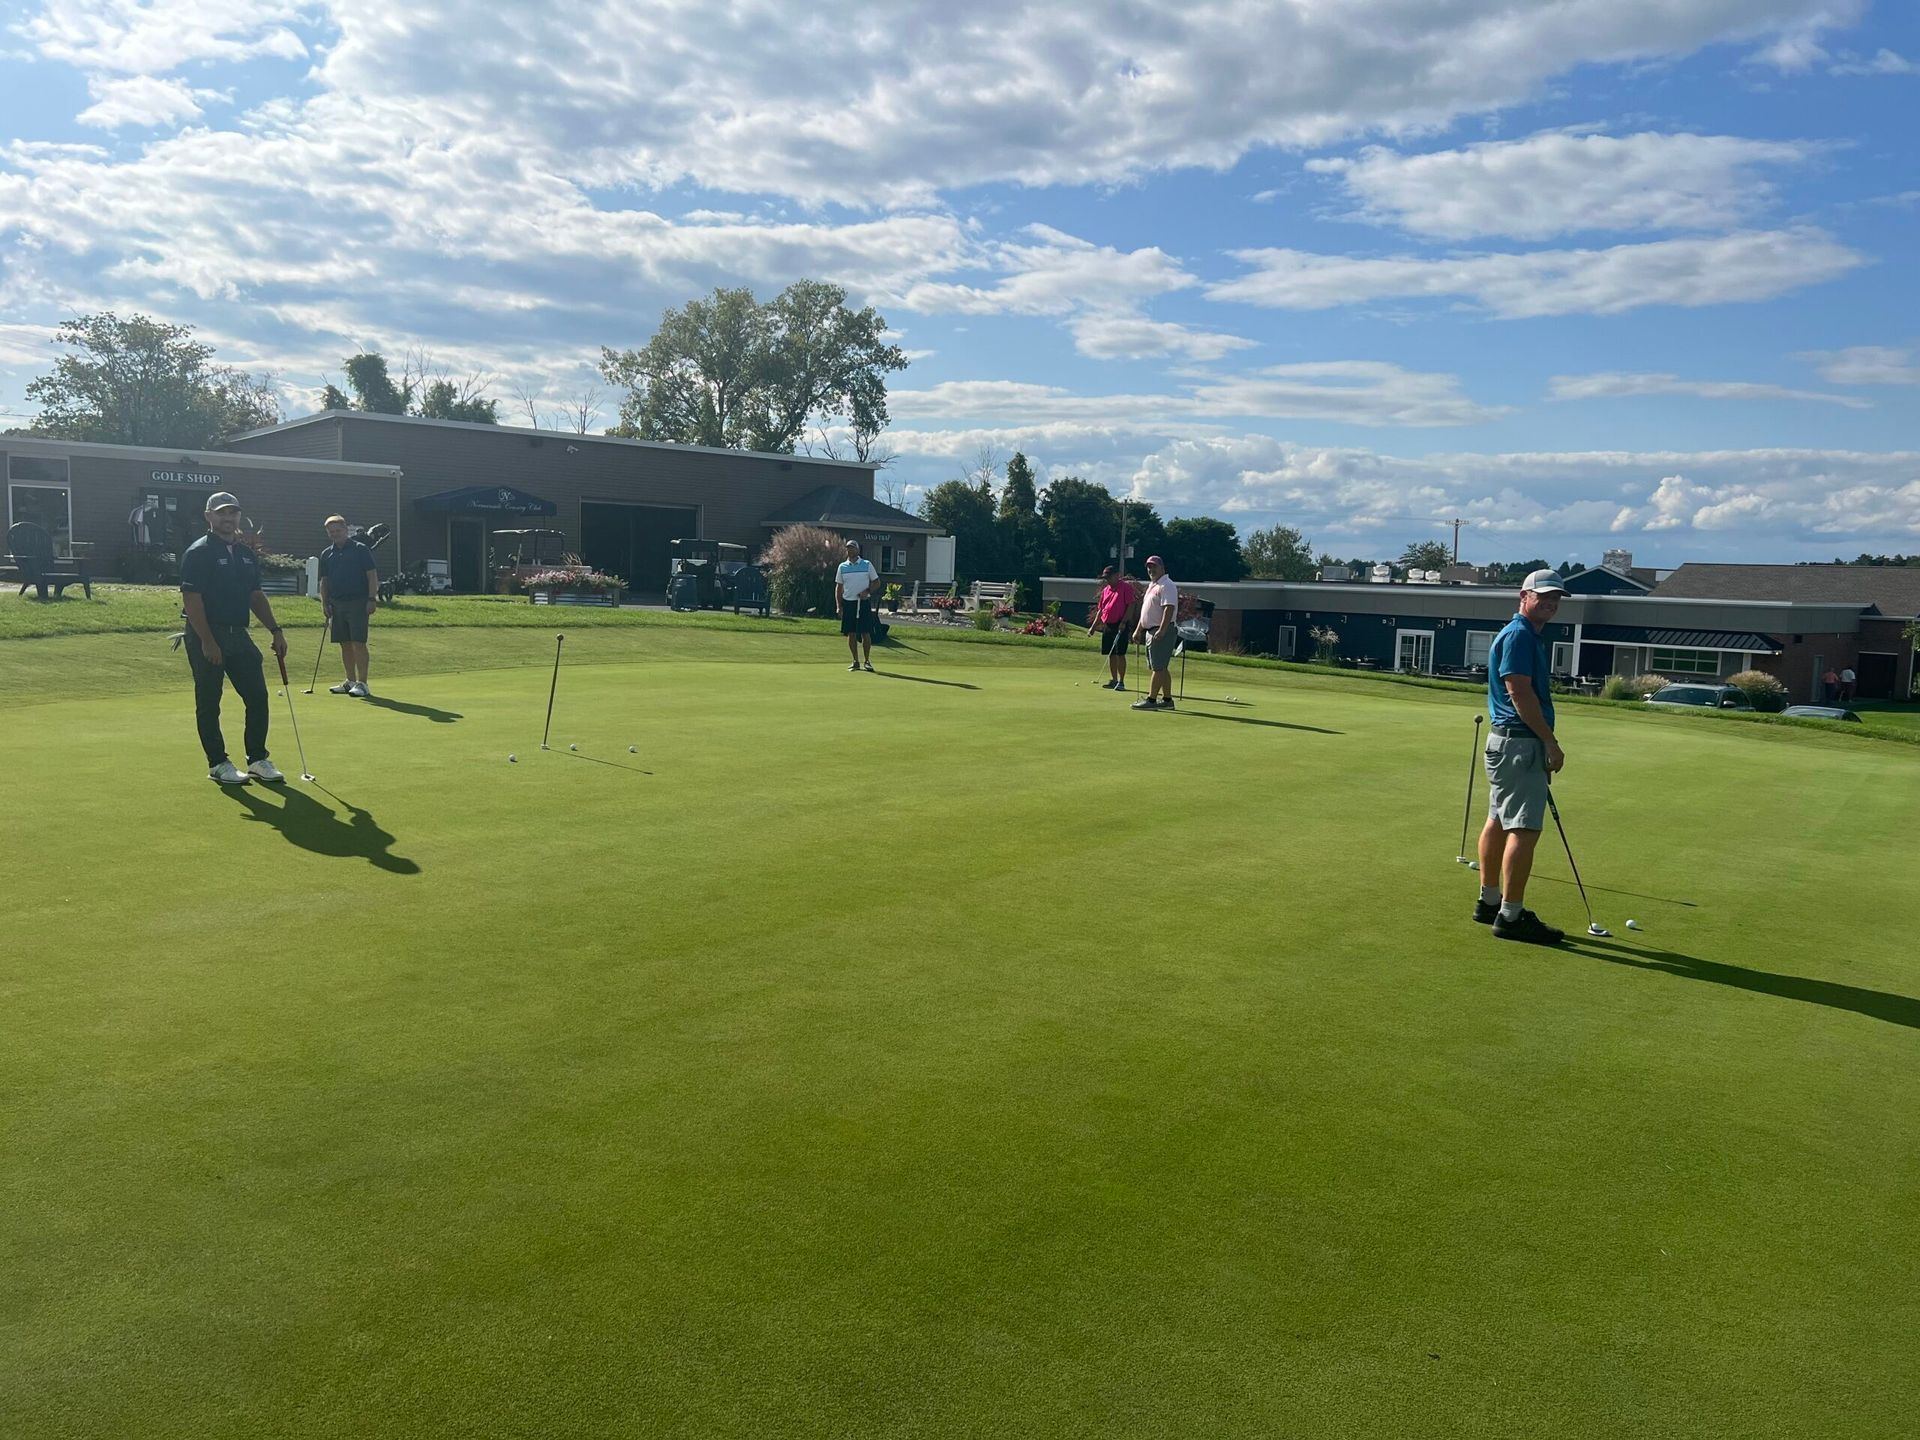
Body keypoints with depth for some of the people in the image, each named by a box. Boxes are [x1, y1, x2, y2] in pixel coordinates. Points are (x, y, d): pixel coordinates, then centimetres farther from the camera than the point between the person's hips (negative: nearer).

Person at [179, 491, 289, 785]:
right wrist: (207, 641, -20)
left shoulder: (247, 554, 13)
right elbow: (191, 599, -15)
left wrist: (276, 630, 9)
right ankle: (217, 764, 10)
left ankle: (257, 760, 12)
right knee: (208, 703, 3)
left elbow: (256, 596, 18)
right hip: (206, 637, -7)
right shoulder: (198, 553, -9)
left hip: (239, 635, 7)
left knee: (258, 697, 4)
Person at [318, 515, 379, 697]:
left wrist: (372, 599, -12)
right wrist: (324, 603, 8)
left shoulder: (360, 549, -3)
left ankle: (362, 683, -7)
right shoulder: (326, 554, 13)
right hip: (337, 604, 6)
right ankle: (350, 681, 17)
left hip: (358, 602, -6)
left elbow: (372, 575, -5)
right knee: (344, 644, 9)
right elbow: (324, 581, 17)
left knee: (358, 643, -9)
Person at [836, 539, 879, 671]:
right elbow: (839, 587, 10)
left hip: (864, 602, -2)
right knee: (851, 633, 2)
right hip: (848, 602, 2)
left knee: (865, 633, -3)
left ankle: (867, 661, 8)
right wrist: (839, 606, 4)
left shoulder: (867, 564, 2)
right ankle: (855, 662, 10)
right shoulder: (842, 566, 8)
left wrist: (867, 591, -12)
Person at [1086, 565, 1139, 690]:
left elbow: (1131, 606, -10)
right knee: (1111, 655, 9)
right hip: (1107, 625, 7)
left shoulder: (1126, 587, -4)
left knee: (1120, 654, -8)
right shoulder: (1105, 590, 17)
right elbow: (1100, 610, 21)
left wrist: (1123, 622, -18)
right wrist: (1093, 627, 15)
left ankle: (1121, 681, -4)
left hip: (1121, 626, -7)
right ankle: (1113, 680, 16)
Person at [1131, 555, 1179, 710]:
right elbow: (1146, 610, 27)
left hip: (1161, 632, -10)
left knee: (1158, 667, -10)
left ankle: (1151, 699, -12)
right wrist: (1138, 630, 23)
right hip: (1150, 631, 10)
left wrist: (1161, 630, -30)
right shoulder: (1152, 585, 20)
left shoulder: (1166, 586, -11)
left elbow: (1169, 609, -22)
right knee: (1161, 668, 12)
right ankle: (1167, 699, 16)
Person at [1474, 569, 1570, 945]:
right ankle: (1510, 916, -8)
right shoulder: (1519, 635, -14)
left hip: (1506, 740, 11)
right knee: (1524, 829, -10)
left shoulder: (1529, 636, 18)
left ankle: (1489, 901, 22)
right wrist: (1550, 742, -18)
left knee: (1498, 822, 14)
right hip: (1520, 742, -11)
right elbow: (1520, 693, -21)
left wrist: (1545, 742, 23)